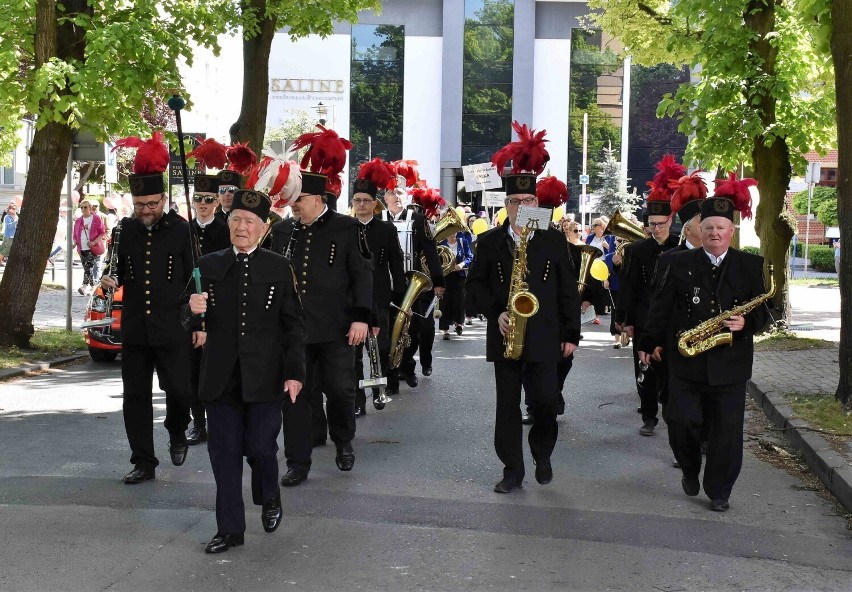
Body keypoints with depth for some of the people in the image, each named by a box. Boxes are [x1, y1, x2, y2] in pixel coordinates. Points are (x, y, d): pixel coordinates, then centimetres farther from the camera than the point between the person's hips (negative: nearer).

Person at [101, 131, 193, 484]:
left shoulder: (180, 229, -2)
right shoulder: (125, 229, 7)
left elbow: (193, 277, 2)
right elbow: (119, 269, 18)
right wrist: (111, 280, -5)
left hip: (171, 328, -3)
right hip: (134, 328, 4)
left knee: (178, 389, -7)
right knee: (135, 396, 6)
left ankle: (177, 434, 26)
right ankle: (143, 463, 17)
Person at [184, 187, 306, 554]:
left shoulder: (279, 268, 1)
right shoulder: (209, 265, 7)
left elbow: (294, 324, 0)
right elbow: (202, 324, 9)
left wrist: (294, 372, -7)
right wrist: (194, 311, -15)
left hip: (264, 376, -2)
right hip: (221, 376, 3)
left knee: (260, 447, 0)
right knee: (224, 452, 5)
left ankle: (269, 500, 32)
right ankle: (230, 528, 17)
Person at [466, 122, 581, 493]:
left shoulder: (554, 240, 2)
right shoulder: (489, 241, 4)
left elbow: (568, 290, 3)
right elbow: (475, 286, 3)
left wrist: (571, 333, 1)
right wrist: (496, 313, -13)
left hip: (544, 338, -1)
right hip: (504, 336, 1)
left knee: (545, 401, 2)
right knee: (507, 406, 5)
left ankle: (542, 456, 28)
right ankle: (513, 470, 14)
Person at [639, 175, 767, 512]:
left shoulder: (751, 266, 3)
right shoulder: (680, 263, 4)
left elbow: (764, 308, 4)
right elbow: (662, 305, 7)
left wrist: (746, 322, -16)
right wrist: (650, 342, 7)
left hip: (730, 364, 0)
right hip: (686, 360, 0)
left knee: (727, 431, 1)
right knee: (681, 420, -4)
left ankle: (719, 491, 17)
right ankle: (690, 469, 26)